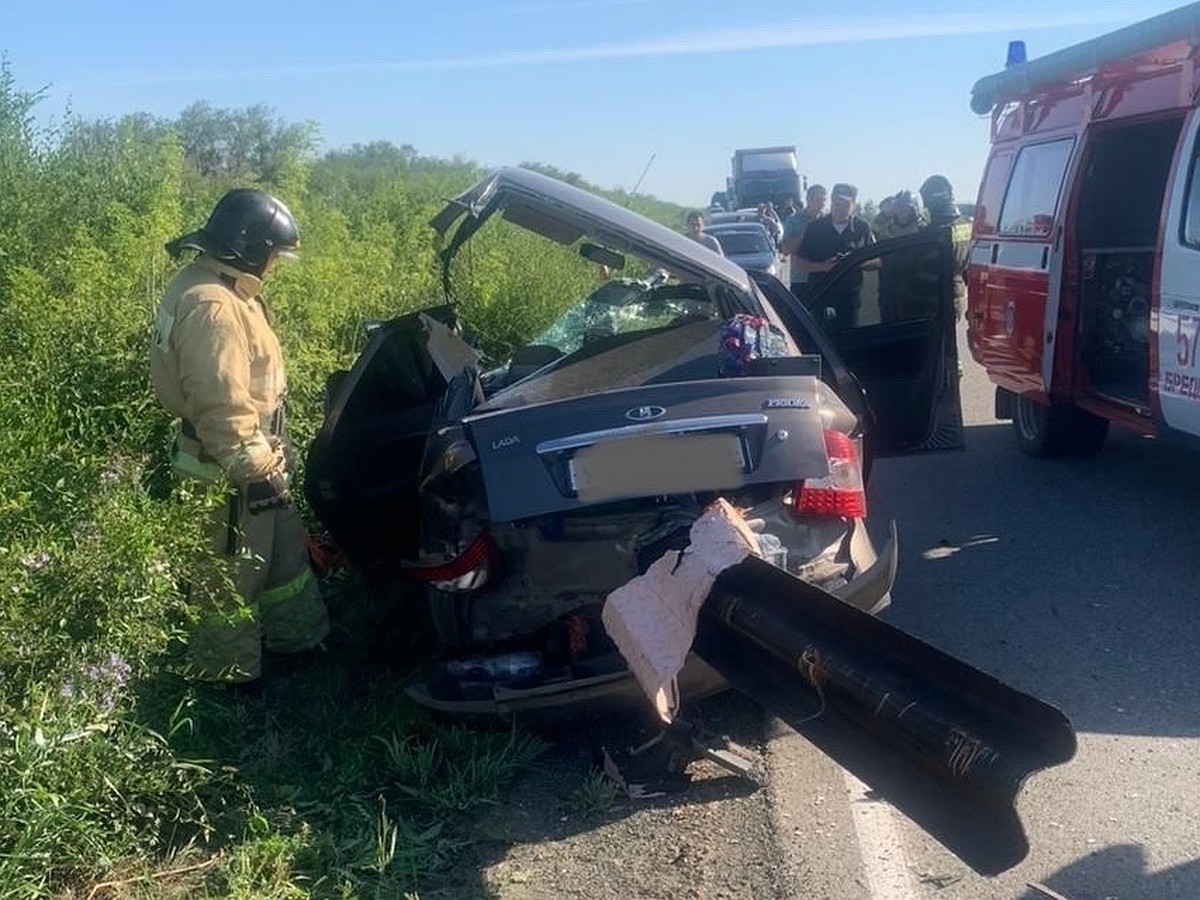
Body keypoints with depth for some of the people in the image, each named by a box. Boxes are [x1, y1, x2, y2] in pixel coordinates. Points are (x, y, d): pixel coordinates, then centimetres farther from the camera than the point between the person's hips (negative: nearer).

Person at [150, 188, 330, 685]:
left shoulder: (222, 287, 8)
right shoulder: (211, 307, -27)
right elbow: (221, 404, -30)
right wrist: (257, 468, -24)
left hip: (252, 454, 10)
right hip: (231, 467, -10)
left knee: (284, 546, 23)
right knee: (233, 571, 6)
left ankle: (300, 633, 41)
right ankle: (225, 674, 22)